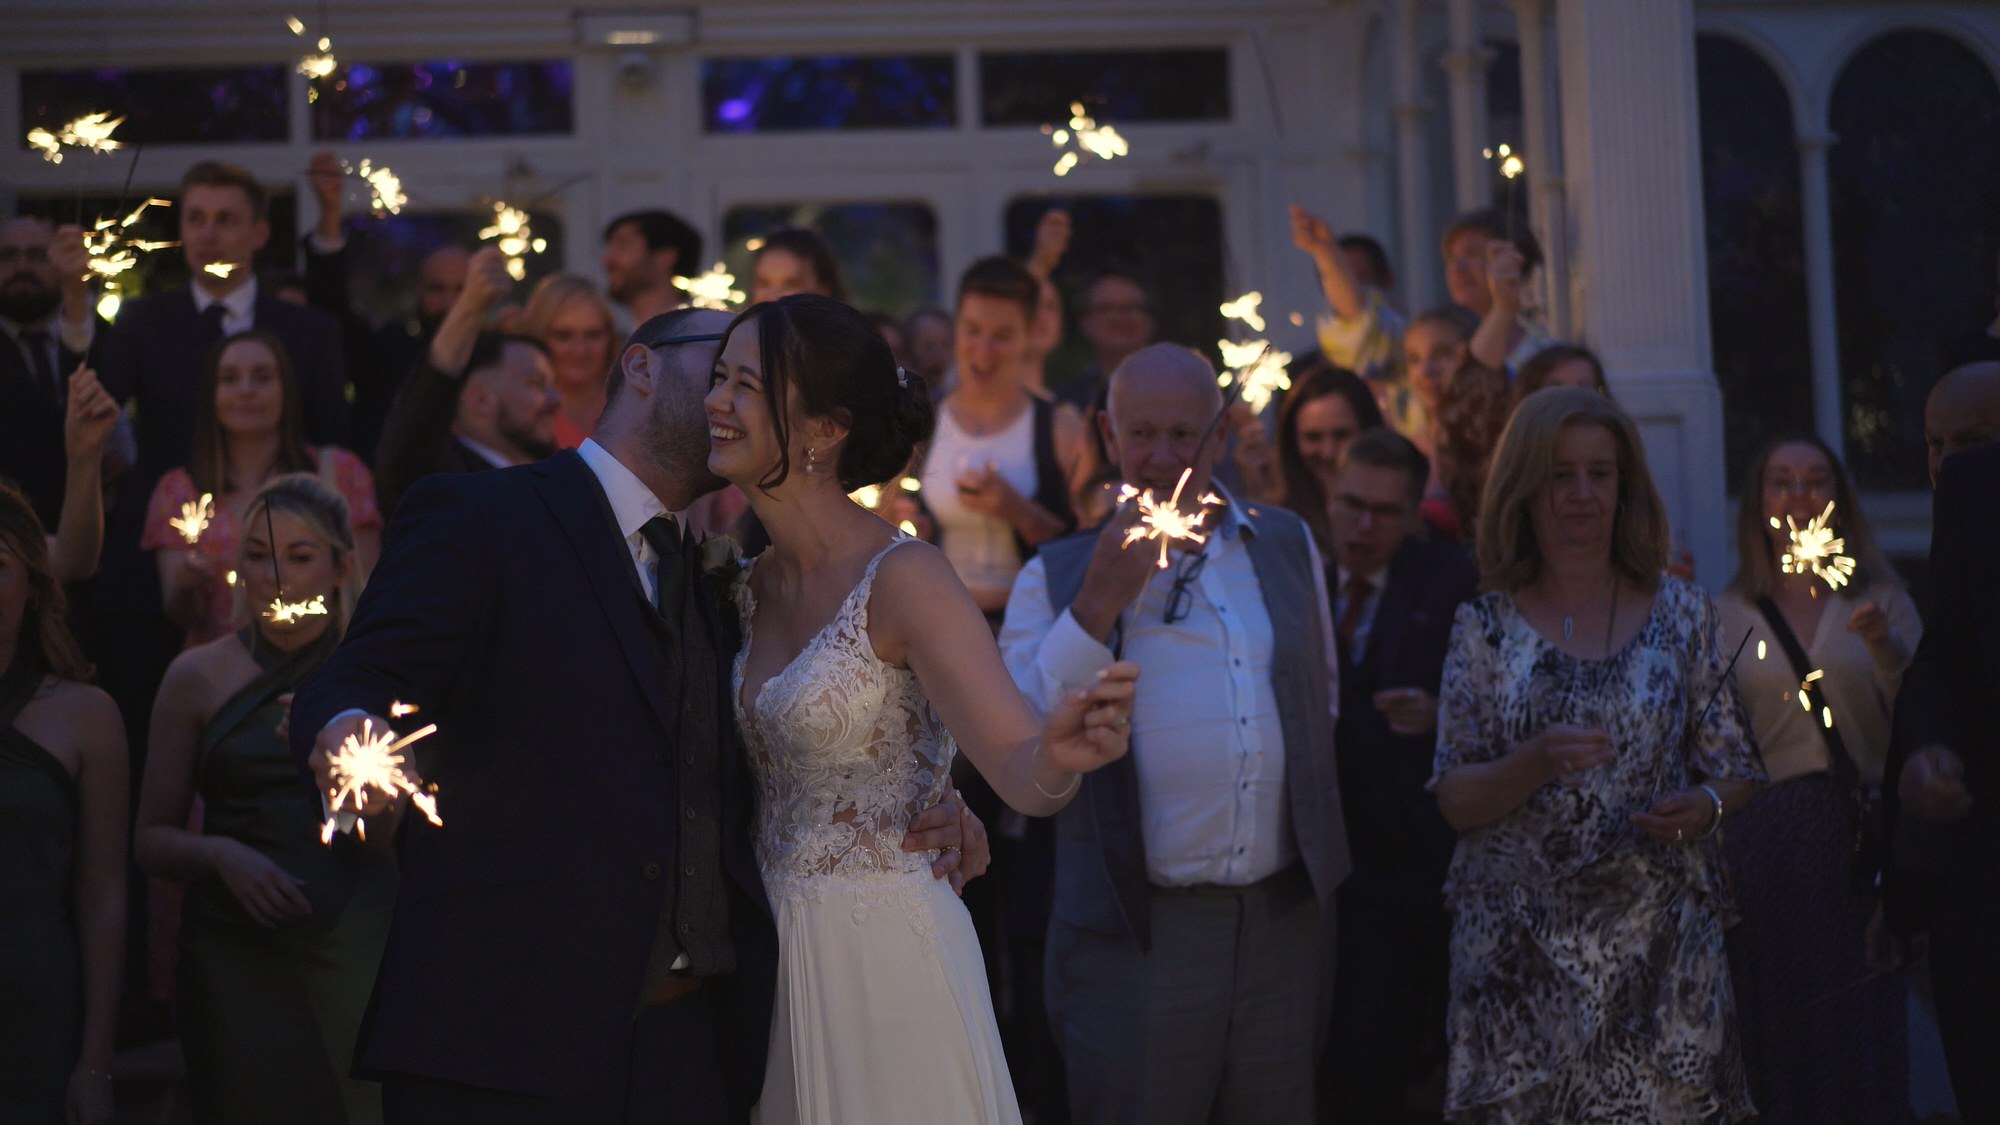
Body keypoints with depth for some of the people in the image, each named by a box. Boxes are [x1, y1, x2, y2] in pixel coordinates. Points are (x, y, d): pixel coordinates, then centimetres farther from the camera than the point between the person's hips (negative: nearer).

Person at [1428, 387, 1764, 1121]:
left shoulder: (1681, 614, 7)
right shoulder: (1486, 628, 5)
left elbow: (1738, 771, 10)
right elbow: (1454, 800, 0)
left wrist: (1703, 806, -12)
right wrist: (1536, 763, -18)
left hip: (1659, 943, 1)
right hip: (1518, 946, -1)